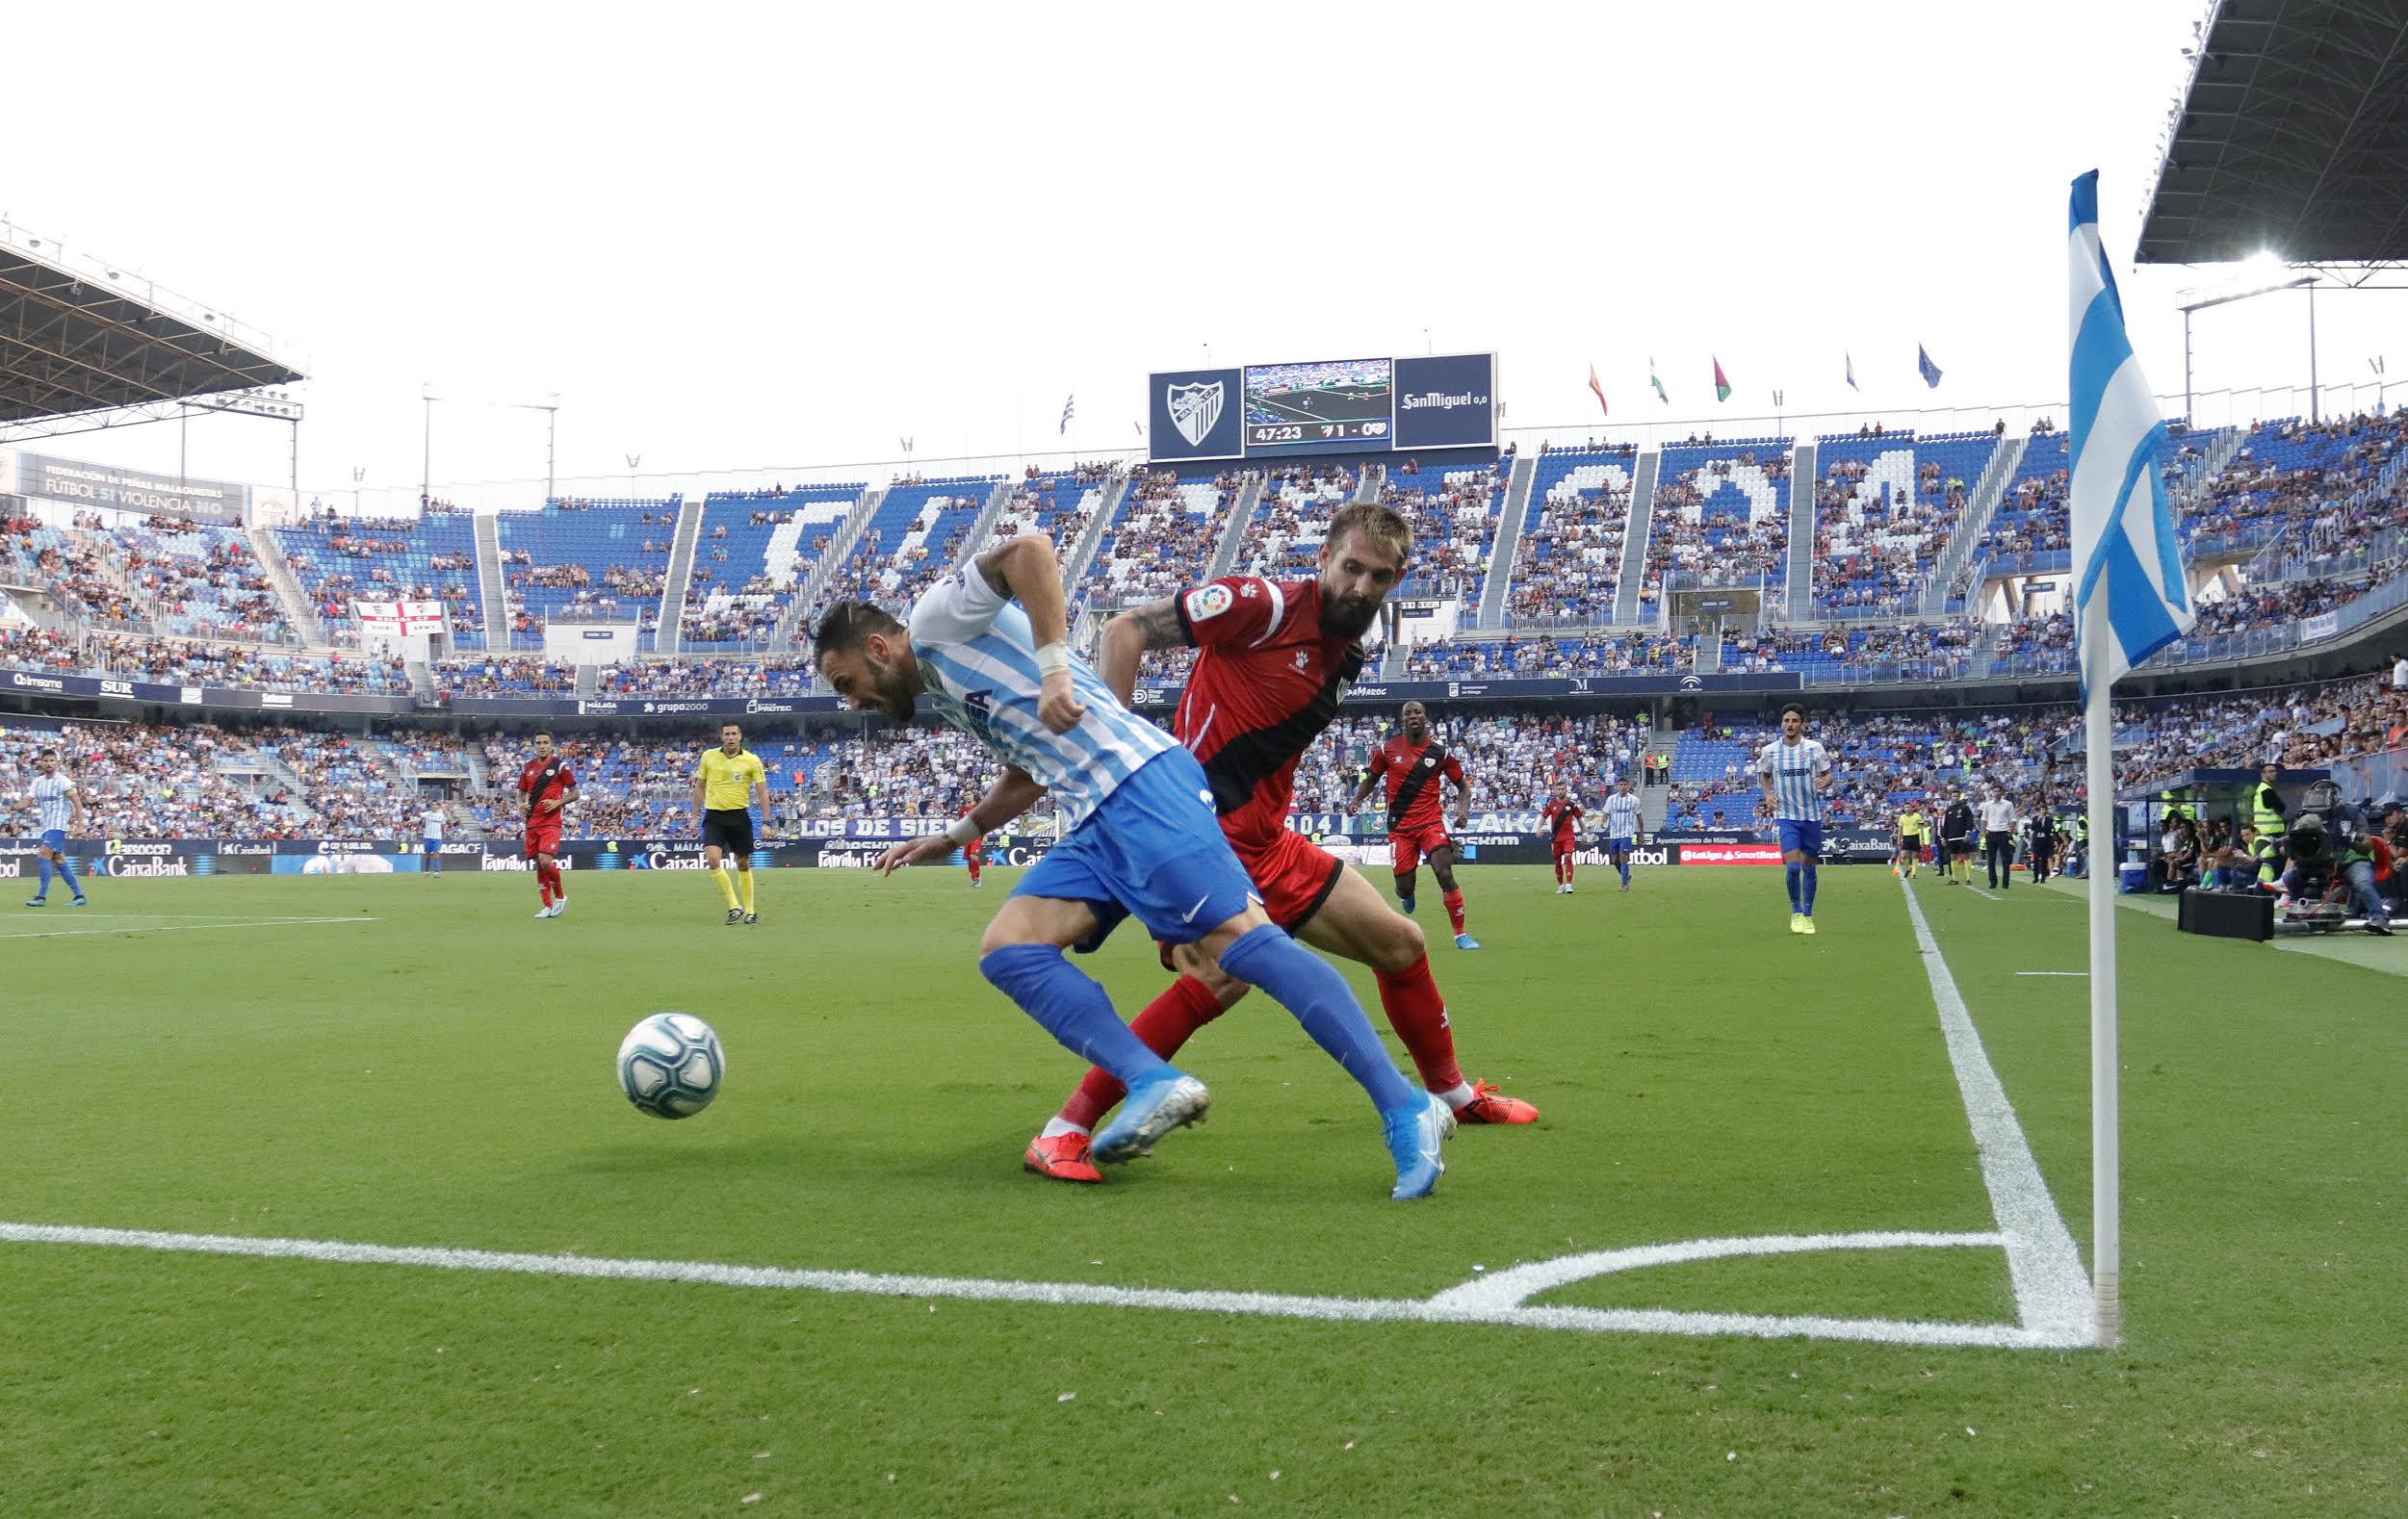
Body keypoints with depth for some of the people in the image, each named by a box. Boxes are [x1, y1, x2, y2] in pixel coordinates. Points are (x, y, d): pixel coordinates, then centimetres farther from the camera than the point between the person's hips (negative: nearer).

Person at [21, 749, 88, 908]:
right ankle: (79, 895, 13)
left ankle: (42, 897, -19)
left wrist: (79, 820, -20)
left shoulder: (62, 780, -8)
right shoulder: (37, 781, 11)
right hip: (46, 825, 8)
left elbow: (76, 800, -12)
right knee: (58, 860, 8)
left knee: (43, 855, -18)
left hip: (58, 824, -8)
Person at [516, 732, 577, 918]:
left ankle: (560, 896, 4)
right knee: (539, 865, 7)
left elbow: (574, 793, 1)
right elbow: (521, 793, 20)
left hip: (551, 823, -5)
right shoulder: (527, 767, 11)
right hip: (532, 823, 5)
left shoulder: (560, 765, -1)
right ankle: (548, 906, 15)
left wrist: (557, 803, -14)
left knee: (545, 861, -19)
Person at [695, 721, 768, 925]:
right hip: (713, 816, 1)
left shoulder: (752, 760, -3)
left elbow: (762, 792, -2)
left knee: (743, 864, 8)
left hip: (739, 816, -1)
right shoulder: (708, 756, 2)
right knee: (712, 859, -19)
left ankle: (749, 911, 21)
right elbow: (699, 787, 13)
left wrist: (766, 822, -8)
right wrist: (695, 814, 9)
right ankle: (734, 906, -9)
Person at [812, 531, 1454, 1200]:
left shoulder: (936, 615, 4)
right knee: (1006, 949, -4)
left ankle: (1406, 1109, -17)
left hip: (1138, 778, -10)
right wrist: (950, 838, 36)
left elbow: (1029, 548, -12)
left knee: (1237, 936, -18)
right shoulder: (943, 692, 31)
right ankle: (1156, 1083, -16)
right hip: (1094, 821, 10)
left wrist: (1052, 664, -16)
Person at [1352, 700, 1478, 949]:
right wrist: (1356, 800, 1)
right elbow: (1371, 779, 16)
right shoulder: (1387, 749, 2)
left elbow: (1463, 785, 10)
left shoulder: (1440, 752, 1)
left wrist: (1463, 808, -8)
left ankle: (1461, 934, -7)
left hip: (1431, 823, -1)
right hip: (1400, 826, 1)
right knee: (1404, 886, 0)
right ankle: (1406, 896, 41)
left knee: (1445, 873, -18)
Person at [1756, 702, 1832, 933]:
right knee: (1792, 866, -14)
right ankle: (1796, 912, 8)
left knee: (1809, 868, 7)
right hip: (1786, 816, -1)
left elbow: (1828, 774, 6)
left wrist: (1824, 782, -17)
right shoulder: (1769, 751, -2)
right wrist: (1768, 793, -2)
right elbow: (1765, 775, 16)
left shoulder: (1815, 747, -4)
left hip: (1812, 816, 1)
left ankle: (1808, 916, 22)